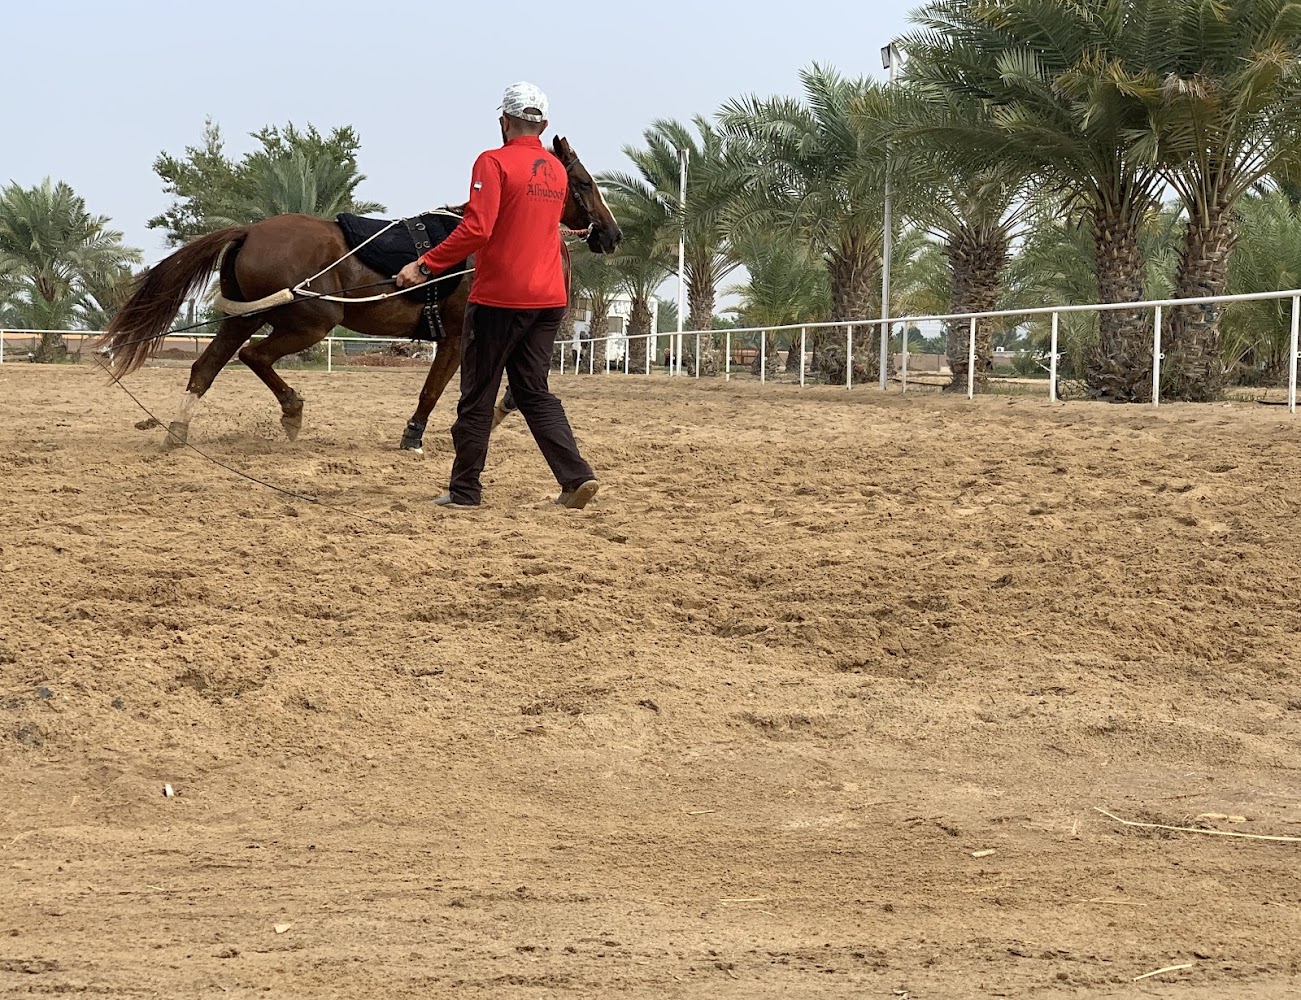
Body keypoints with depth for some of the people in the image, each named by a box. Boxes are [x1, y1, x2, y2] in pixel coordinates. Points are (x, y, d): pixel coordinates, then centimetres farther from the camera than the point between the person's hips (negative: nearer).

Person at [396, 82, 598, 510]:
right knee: (535, 392, 11)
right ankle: (576, 476, -3)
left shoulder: (494, 162, -11)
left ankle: (465, 489, 9)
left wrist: (425, 266, -16)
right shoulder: (557, 170, 12)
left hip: (500, 297, -6)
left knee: (477, 396, 4)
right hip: (548, 298, 6)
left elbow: (476, 229, -22)